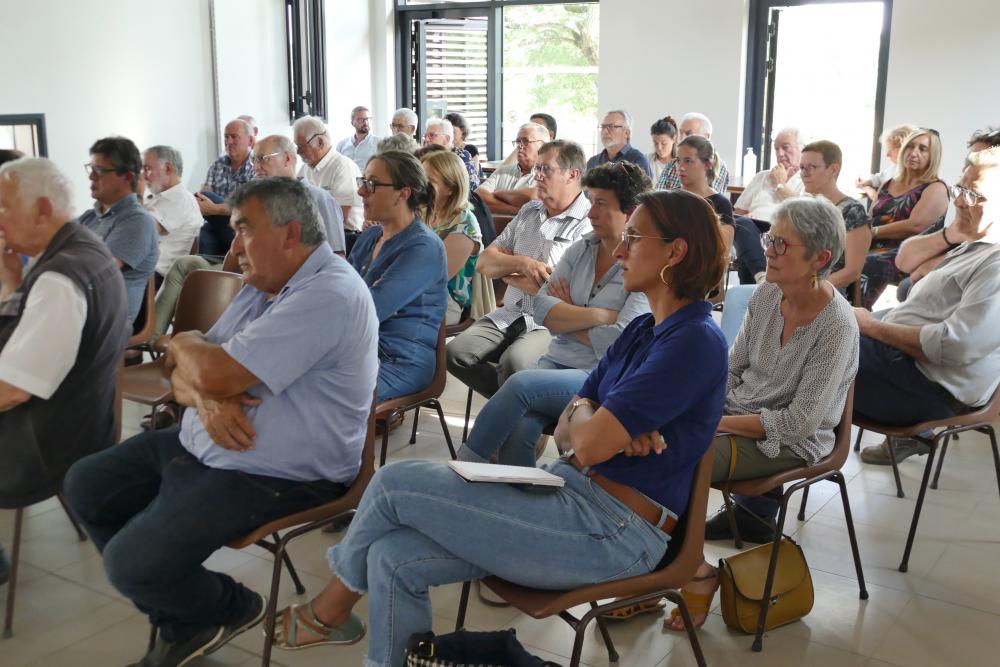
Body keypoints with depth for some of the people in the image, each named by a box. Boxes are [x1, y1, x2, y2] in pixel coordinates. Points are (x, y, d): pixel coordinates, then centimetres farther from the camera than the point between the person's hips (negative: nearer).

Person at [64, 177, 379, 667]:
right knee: (86, 486, 11)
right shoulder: (262, 287, 10)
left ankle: (229, 609, 13)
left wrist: (185, 343, -4)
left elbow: (215, 373, -28)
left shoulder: (329, 296, -23)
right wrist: (205, 397, -16)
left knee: (130, 562, -19)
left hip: (274, 477, -10)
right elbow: (185, 374, 9)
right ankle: (181, 623, 18)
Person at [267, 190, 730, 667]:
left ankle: (329, 611, 19)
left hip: (613, 531, -8)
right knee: (393, 560, -7)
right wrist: (612, 426, -12)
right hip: (571, 491, 9)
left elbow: (588, 445, -21)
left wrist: (581, 412, 3)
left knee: (395, 483, -9)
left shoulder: (695, 342, -16)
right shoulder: (642, 331, 15)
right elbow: (565, 432, 11)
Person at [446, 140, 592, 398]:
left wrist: (506, 274, -2)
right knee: (456, 353, -14)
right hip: (509, 315, 7)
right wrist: (522, 264, -11)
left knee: (513, 362, -34)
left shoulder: (588, 224, -8)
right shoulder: (528, 212, 16)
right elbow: (484, 263, 11)